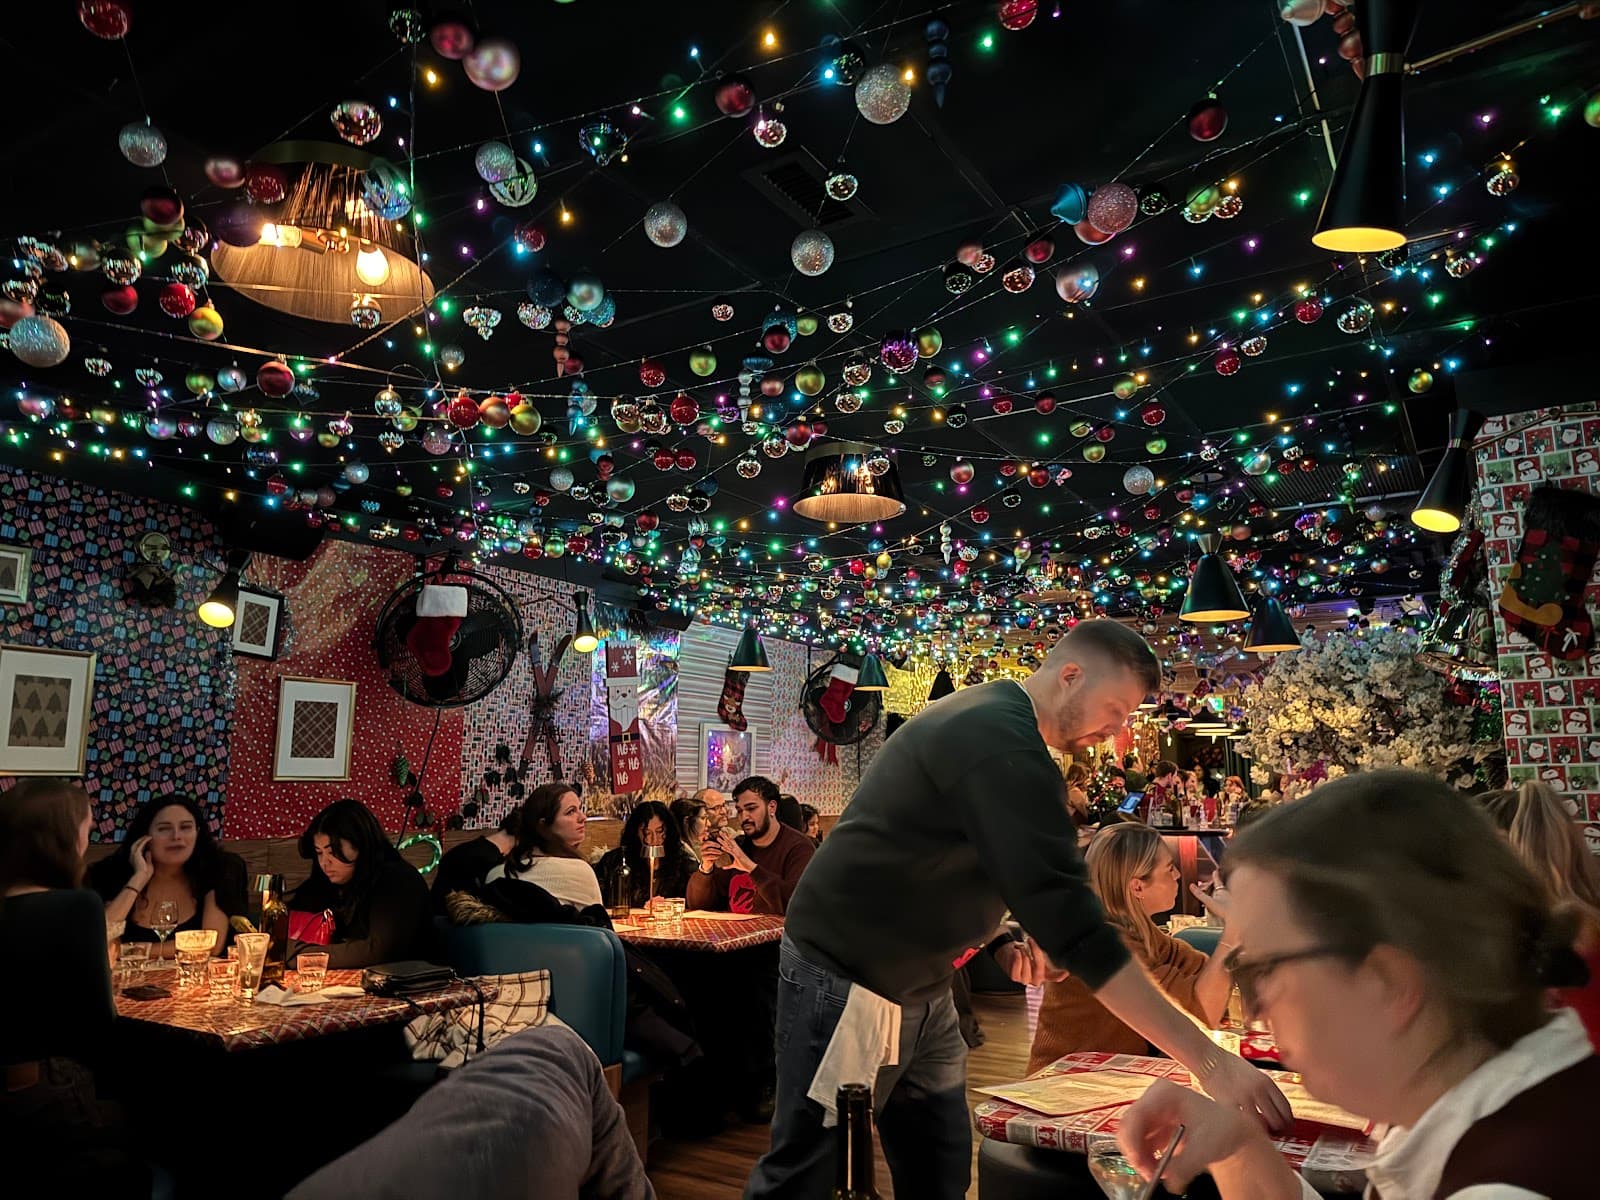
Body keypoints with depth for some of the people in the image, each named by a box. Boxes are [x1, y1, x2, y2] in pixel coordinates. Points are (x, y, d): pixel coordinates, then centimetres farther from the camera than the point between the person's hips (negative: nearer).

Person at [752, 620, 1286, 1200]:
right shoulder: (1001, 744, -24)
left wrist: (1002, 945, 1)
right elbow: (1073, 922, -30)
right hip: (848, 980, -10)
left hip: (916, 986, 10)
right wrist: (1206, 1057, -27)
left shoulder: (985, 717, 8)